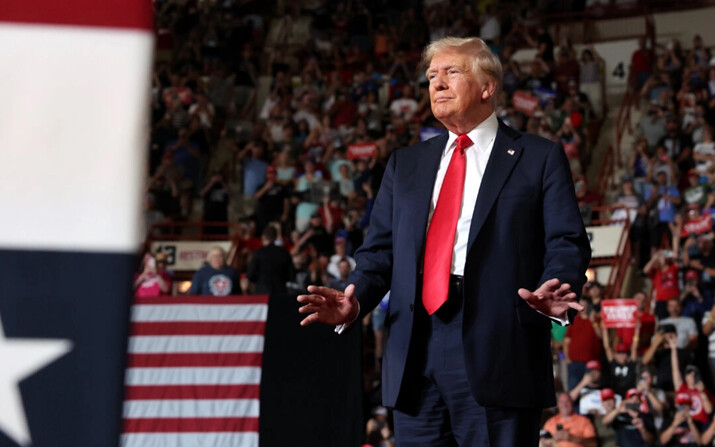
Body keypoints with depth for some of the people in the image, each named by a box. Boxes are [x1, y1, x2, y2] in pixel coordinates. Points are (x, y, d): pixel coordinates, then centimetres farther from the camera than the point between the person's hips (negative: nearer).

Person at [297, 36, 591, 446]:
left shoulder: (540, 159, 8)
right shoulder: (405, 165, 22)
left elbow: (567, 243, 0)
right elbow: (380, 250, 18)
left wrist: (557, 293, -22)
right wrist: (355, 300, -2)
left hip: (497, 350, -4)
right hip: (415, 356, 5)